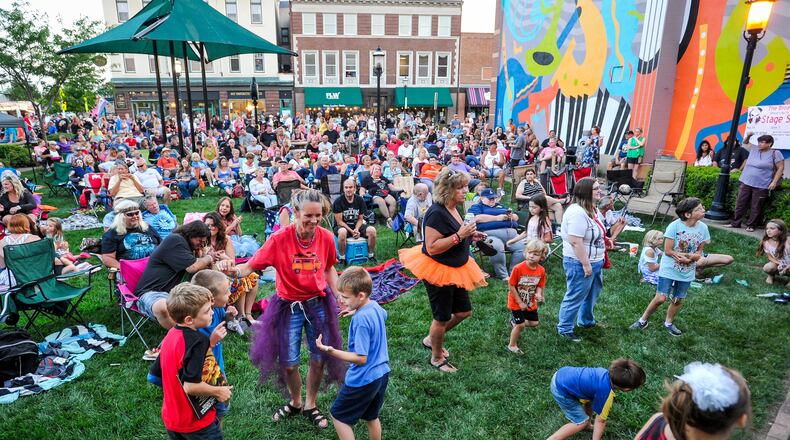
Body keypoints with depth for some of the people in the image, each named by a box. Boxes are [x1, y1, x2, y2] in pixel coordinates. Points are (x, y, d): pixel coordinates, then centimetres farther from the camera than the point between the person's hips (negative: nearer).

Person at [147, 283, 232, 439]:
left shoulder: (170, 335, -1)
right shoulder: (198, 340, -27)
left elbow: (154, 374, 8)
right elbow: (191, 386, -30)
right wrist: (218, 391, -15)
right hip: (196, 422, -7)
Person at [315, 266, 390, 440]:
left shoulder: (361, 319, -29)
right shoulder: (375, 306, -3)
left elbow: (361, 358, -27)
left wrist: (330, 351, -34)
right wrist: (356, 311, 19)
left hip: (363, 380, -8)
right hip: (382, 374, 8)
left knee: (338, 416, 12)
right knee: (371, 416, 25)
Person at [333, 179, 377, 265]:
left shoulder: (360, 200, -1)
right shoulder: (338, 201, -12)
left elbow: (360, 219, 3)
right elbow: (339, 221, -12)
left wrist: (356, 229, -16)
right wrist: (351, 231, -22)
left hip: (356, 225, 4)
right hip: (341, 226, -4)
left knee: (372, 230, -22)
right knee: (342, 232, -39)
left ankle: (371, 255, -3)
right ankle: (342, 258, -19)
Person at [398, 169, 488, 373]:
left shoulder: (453, 209, 4)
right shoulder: (436, 213, -25)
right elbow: (432, 247, -28)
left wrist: (470, 236, 3)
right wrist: (459, 235, -29)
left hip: (454, 270, 9)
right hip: (437, 271, -9)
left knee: (464, 311, 17)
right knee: (442, 317, 7)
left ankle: (431, 339, 36)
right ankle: (437, 358, 31)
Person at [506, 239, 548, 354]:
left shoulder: (541, 270, -12)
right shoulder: (518, 268, -26)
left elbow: (539, 286, 0)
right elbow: (511, 286, -19)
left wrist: (538, 294, -24)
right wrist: (520, 302, -16)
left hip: (530, 303, 5)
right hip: (516, 302, -5)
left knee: (534, 323, 14)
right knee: (521, 325, -3)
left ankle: (514, 322, 38)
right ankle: (512, 345, 19)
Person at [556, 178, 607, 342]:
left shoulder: (593, 209, 7)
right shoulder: (577, 213, -26)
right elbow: (575, 242, -29)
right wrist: (586, 264, -24)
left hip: (596, 262, 10)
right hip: (580, 264, -10)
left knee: (592, 294, 26)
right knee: (575, 297, 3)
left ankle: (586, 321, 47)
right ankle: (564, 328, 19)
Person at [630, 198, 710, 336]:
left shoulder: (703, 228, -7)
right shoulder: (674, 226, -20)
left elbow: (698, 253, 0)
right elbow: (668, 251, -16)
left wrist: (684, 256, -20)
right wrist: (690, 256, -16)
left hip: (687, 273, 4)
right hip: (669, 269, -4)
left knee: (678, 300, 14)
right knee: (660, 298, -5)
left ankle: (669, 323, 36)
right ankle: (643, 320, 15)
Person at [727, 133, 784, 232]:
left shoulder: (775, 153, -3)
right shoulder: (754, 150, 10)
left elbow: (780, 168, -4)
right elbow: (745, 143, 28)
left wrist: (774, 182, -12)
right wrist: (748, 136, 7)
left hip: (761, 186, -5)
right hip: (746, 183, 5)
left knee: (755, 207, 2)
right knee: (740, 204, 7)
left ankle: (751, 225, 11)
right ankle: (735, 223, 14)